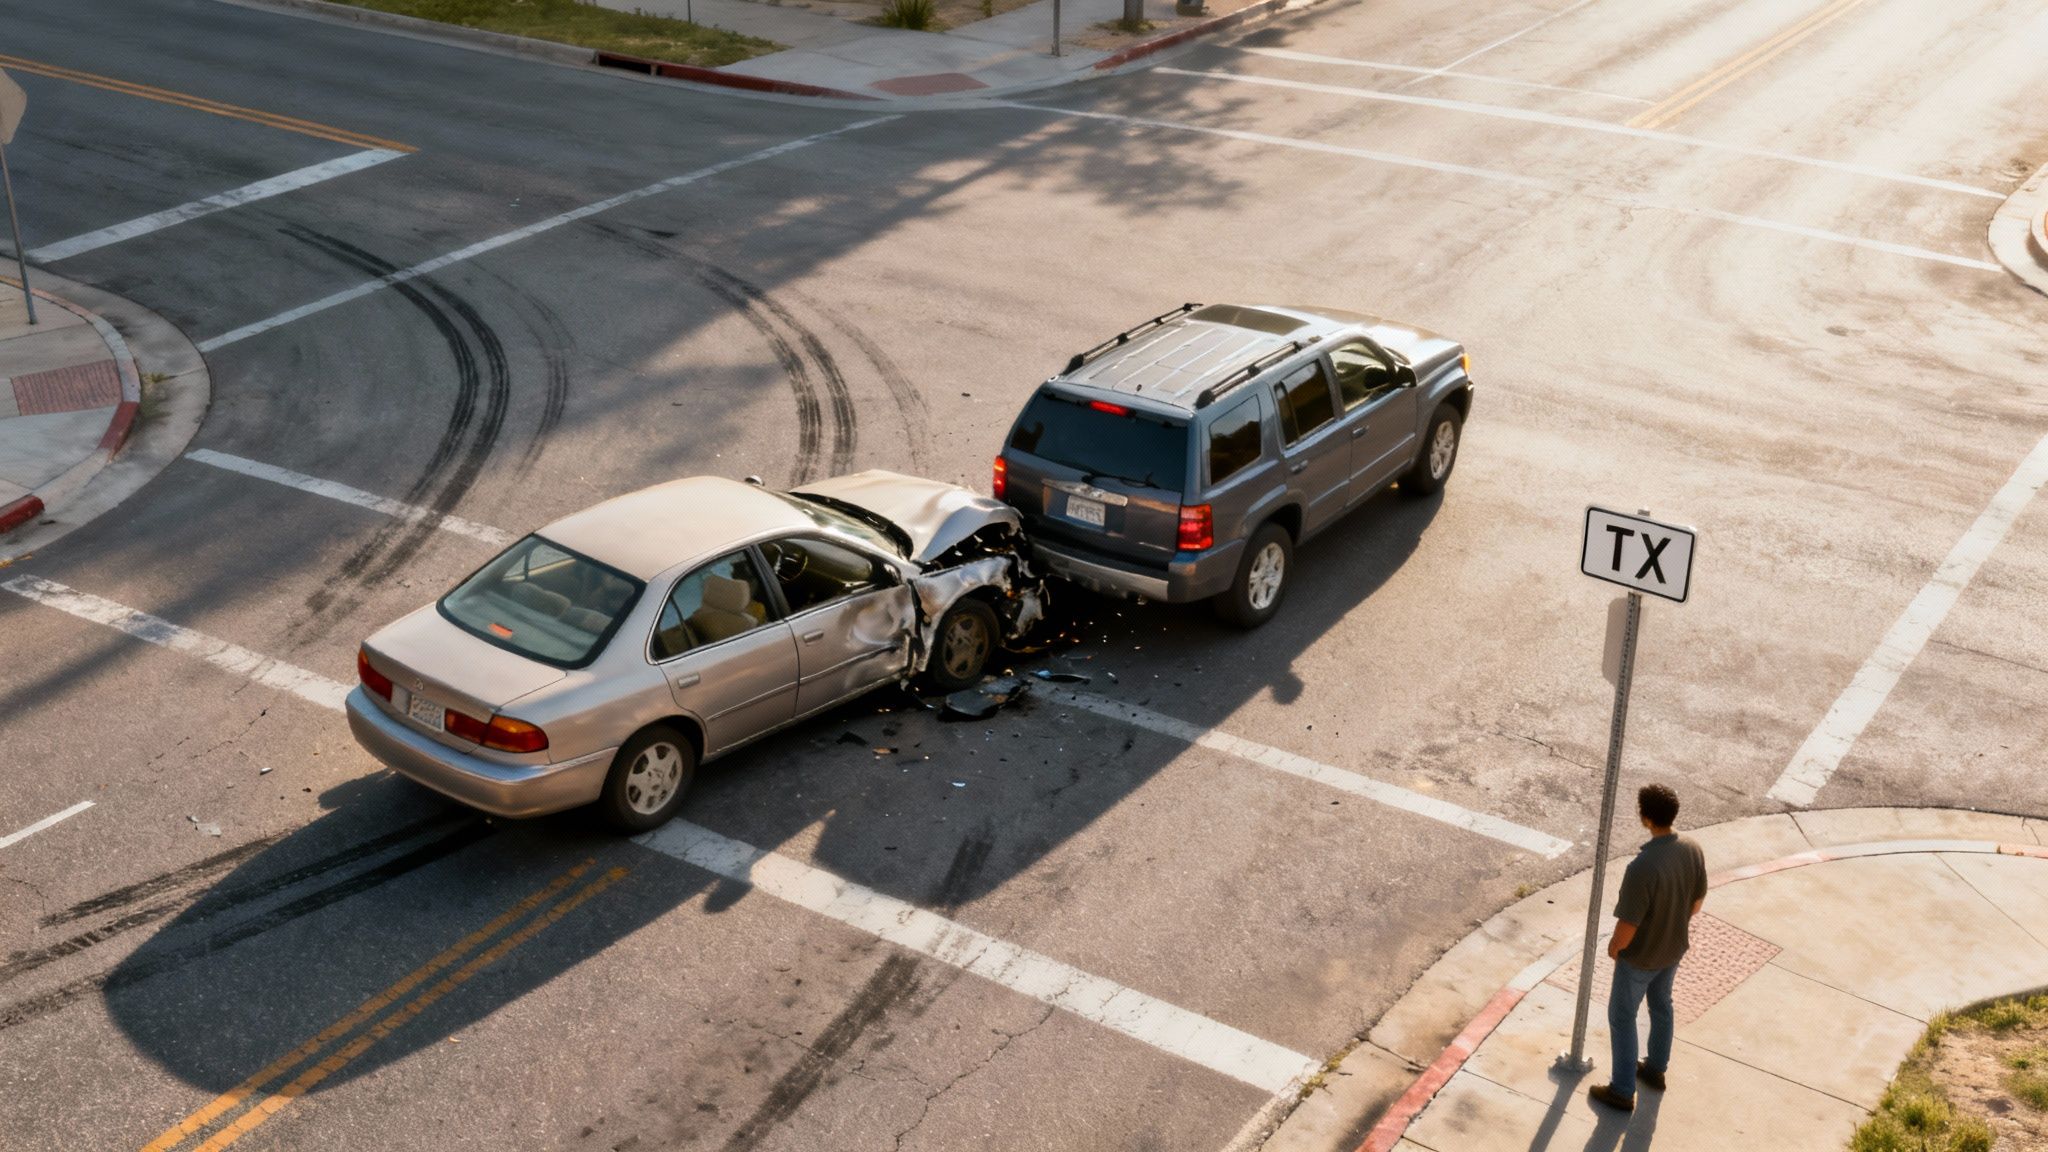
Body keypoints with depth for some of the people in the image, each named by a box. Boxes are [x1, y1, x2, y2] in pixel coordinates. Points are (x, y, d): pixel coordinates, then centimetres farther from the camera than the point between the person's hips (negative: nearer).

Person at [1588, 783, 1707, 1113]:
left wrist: (1614, 946, -7)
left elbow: (1628, 925, -29)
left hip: (1640, 956, -7)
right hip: (1674, 948, 7)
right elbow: (1698, 899, 1)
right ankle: (1656, 1069, 50)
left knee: (1622, 1017, 15)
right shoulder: (1693, 850, -16)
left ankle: (1623, 1091, 27)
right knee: (1661, 1006, 29)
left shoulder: (1643, 867, -38)